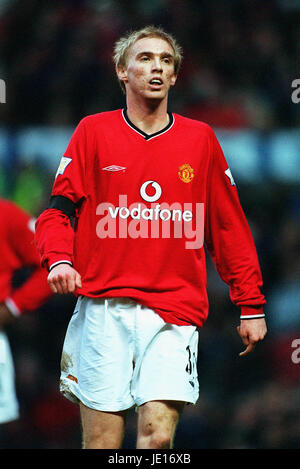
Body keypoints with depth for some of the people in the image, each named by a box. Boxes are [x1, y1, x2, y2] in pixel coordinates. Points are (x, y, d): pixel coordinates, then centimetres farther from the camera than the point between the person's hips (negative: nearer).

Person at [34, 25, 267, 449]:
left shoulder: (200, 139, 11)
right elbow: (59, 208, 7)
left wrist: (251, 306, 11)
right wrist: (59, 259, -14)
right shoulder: (93, 132, 8)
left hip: (175, 309, 1)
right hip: (104, 307, -1)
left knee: (158, 434, -15)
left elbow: (229, 227, 14)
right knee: (102, 442, -3)